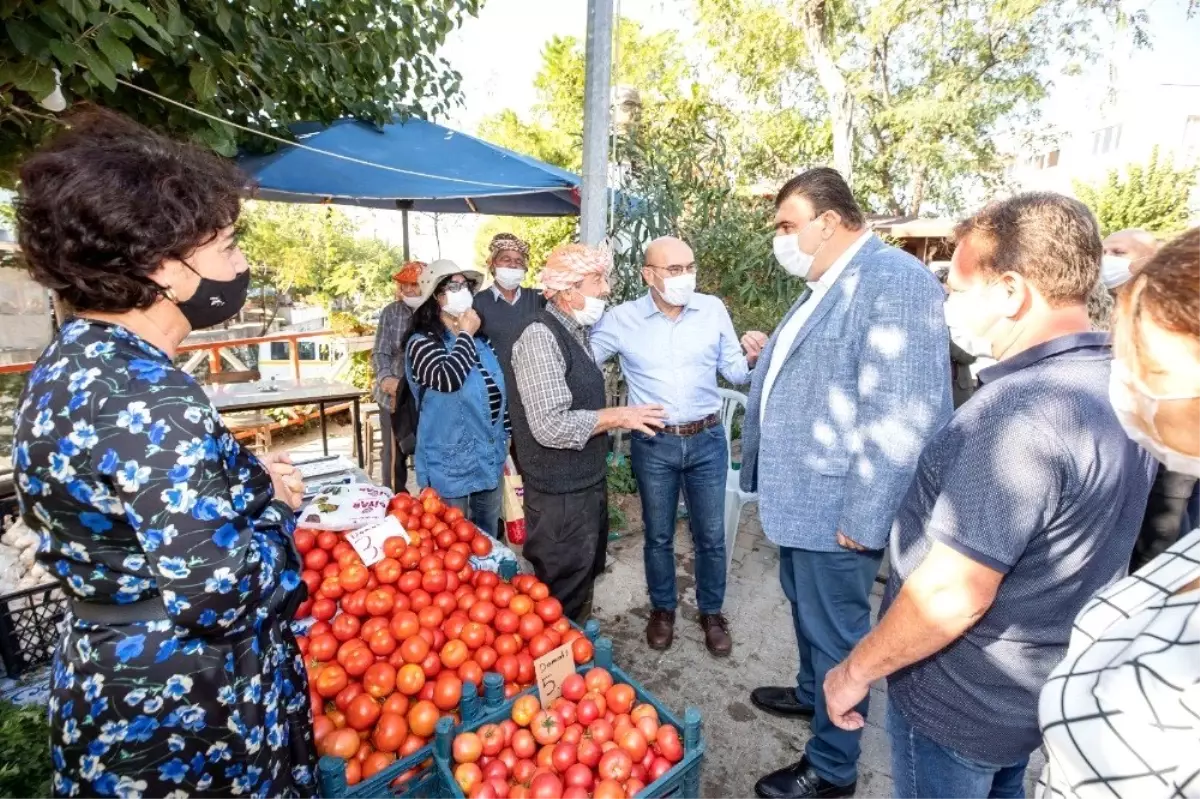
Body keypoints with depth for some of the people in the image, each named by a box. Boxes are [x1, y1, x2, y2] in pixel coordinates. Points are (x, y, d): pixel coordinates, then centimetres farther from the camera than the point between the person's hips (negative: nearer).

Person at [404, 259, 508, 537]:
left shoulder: (481, 341, 7)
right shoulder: (421, 342, -11)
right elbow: (447, 379, -32)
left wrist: (504, 444, 16)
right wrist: (465, 335, -17)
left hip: (490, 462, 6)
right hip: (450, 467, -6)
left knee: (488, 540, 21)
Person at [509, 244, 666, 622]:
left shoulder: (578, 333, 9)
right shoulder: (541, 337, -20)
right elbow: (551, 426, -28)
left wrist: (617, 417, 9)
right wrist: (617, 416, -20)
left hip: (588, 482, 9)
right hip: (560, 494, -9)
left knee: (585, 579, 24)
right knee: (563, 597, 8)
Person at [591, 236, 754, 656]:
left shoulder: (713, 310, -2)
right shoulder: (622, 319, -6)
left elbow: (734, 372, 4)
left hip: (707, 440, 1)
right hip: (653, 445, -1)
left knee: (710, 536, 13)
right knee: (658, 536, 15)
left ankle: (711, 612, 35)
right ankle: (662, 609, 38)